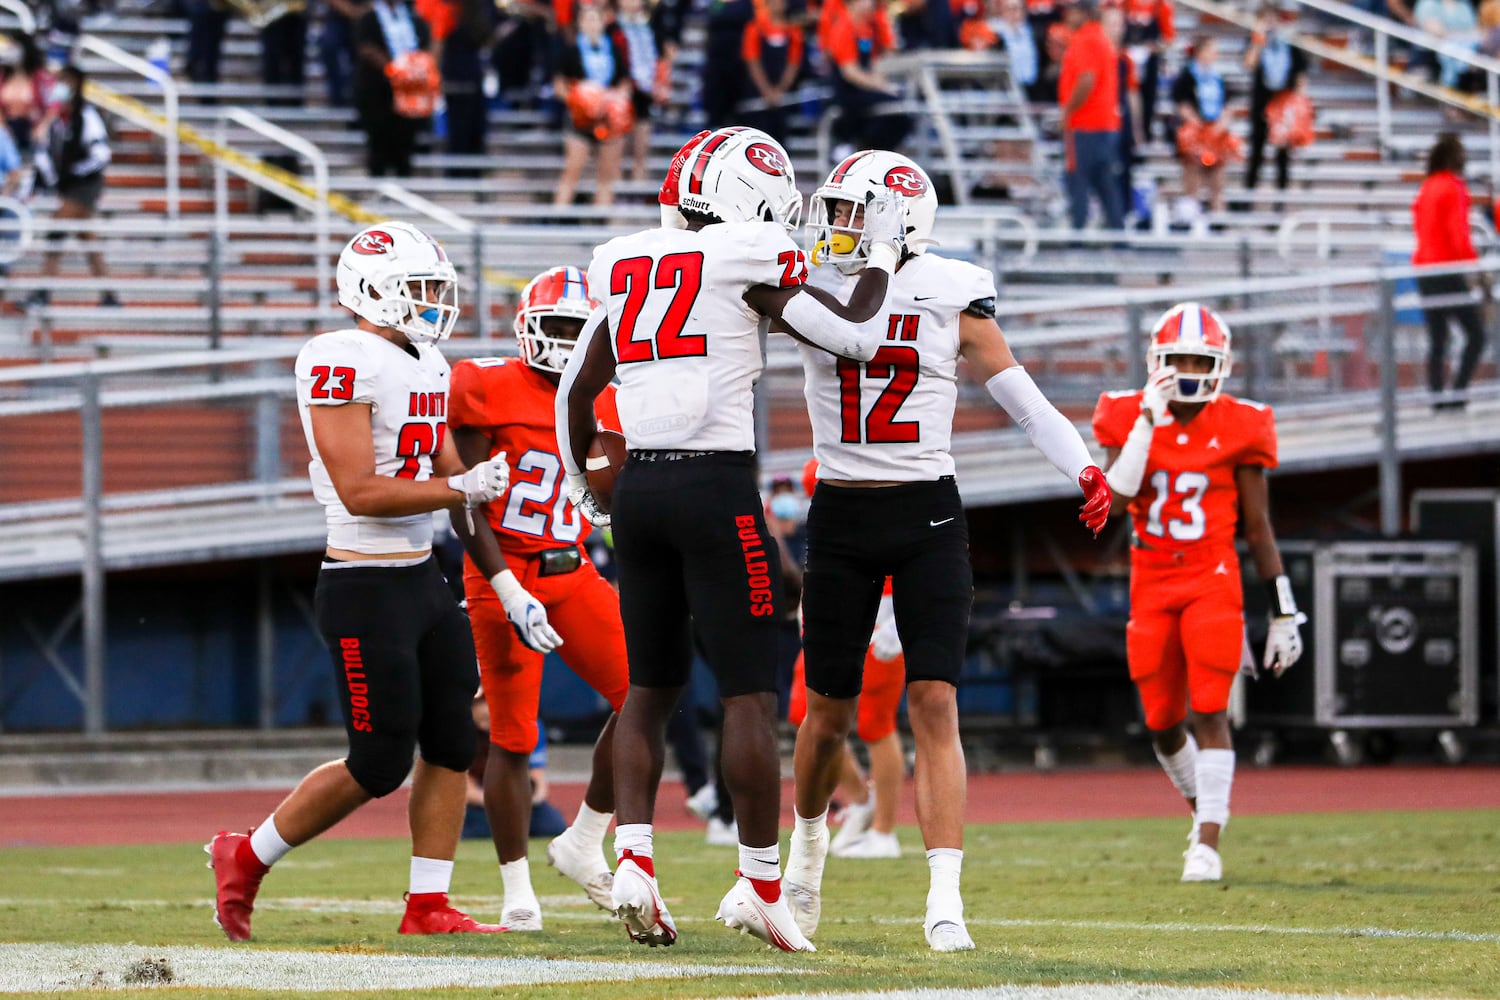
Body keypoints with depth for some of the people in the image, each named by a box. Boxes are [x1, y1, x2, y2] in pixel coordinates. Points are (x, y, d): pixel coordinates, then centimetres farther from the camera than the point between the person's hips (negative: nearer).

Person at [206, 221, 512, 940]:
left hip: (423, 578, 9)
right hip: (365, 589, -9)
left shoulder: (427, 365, 13)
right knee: (380, 763, -6)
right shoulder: (342, 363, -16)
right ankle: (246, 859, 11)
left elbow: (449, 474, 20)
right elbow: (360, 492, -21)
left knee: (451, 746, 5)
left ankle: (428, 907, 12)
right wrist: (459, 489, -20)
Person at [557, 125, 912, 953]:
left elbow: (574, 392, 18)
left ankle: (632, 860, 2)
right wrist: (884, 251, 11)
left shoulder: (625, 267, 12)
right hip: (716, 484, -6)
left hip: (637, 485, 6)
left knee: (650, 687, 15)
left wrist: (581, 490, 31)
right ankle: (759, 881, 3)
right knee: (749, 692, 1)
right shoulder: (746, 262, -6)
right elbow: (855, 336, -5)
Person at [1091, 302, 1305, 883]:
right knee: (1162, 723, 8)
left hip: (1213, 583, -2)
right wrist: (1147, 424, -20)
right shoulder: (1130, 418, -1)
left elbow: (1257, 527, 2)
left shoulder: (1238, 427, -3)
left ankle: (1208, 843, -9)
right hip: (1152, 586, 2)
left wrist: (1283, 611, 2)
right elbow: (1115, 501, -16)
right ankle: (1202, 804, 34)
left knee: (1209, 713, -11)